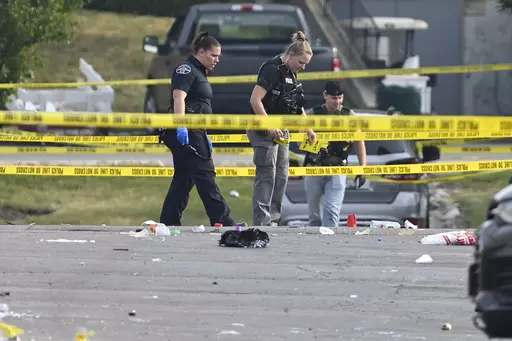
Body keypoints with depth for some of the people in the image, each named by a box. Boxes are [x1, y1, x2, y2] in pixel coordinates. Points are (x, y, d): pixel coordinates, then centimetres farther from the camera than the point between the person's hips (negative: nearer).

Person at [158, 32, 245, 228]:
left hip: (194, 132, 10)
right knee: (205, 175, -12)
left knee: (184, 179, 9)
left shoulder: (199, 73, 23)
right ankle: (222, 221, -15)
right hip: (186, 132, -10)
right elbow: (179, 97, -21)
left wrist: (205, 137, 29)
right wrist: (181, 126, -32)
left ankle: (168, 223, 9)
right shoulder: (186, 70, -8)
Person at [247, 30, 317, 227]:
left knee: (281, 177, 11)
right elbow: (255, 100, -23)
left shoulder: (291, 74, 13)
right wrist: (270, 127, -25)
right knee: (266, 176, -10)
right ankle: (261, 223, -10)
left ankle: (273, 221, 16)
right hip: (264, 131, -10)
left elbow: (297, 106, 26)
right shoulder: (272, 69, -16)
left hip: (281, 132, 10)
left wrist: (308, 130, 22)